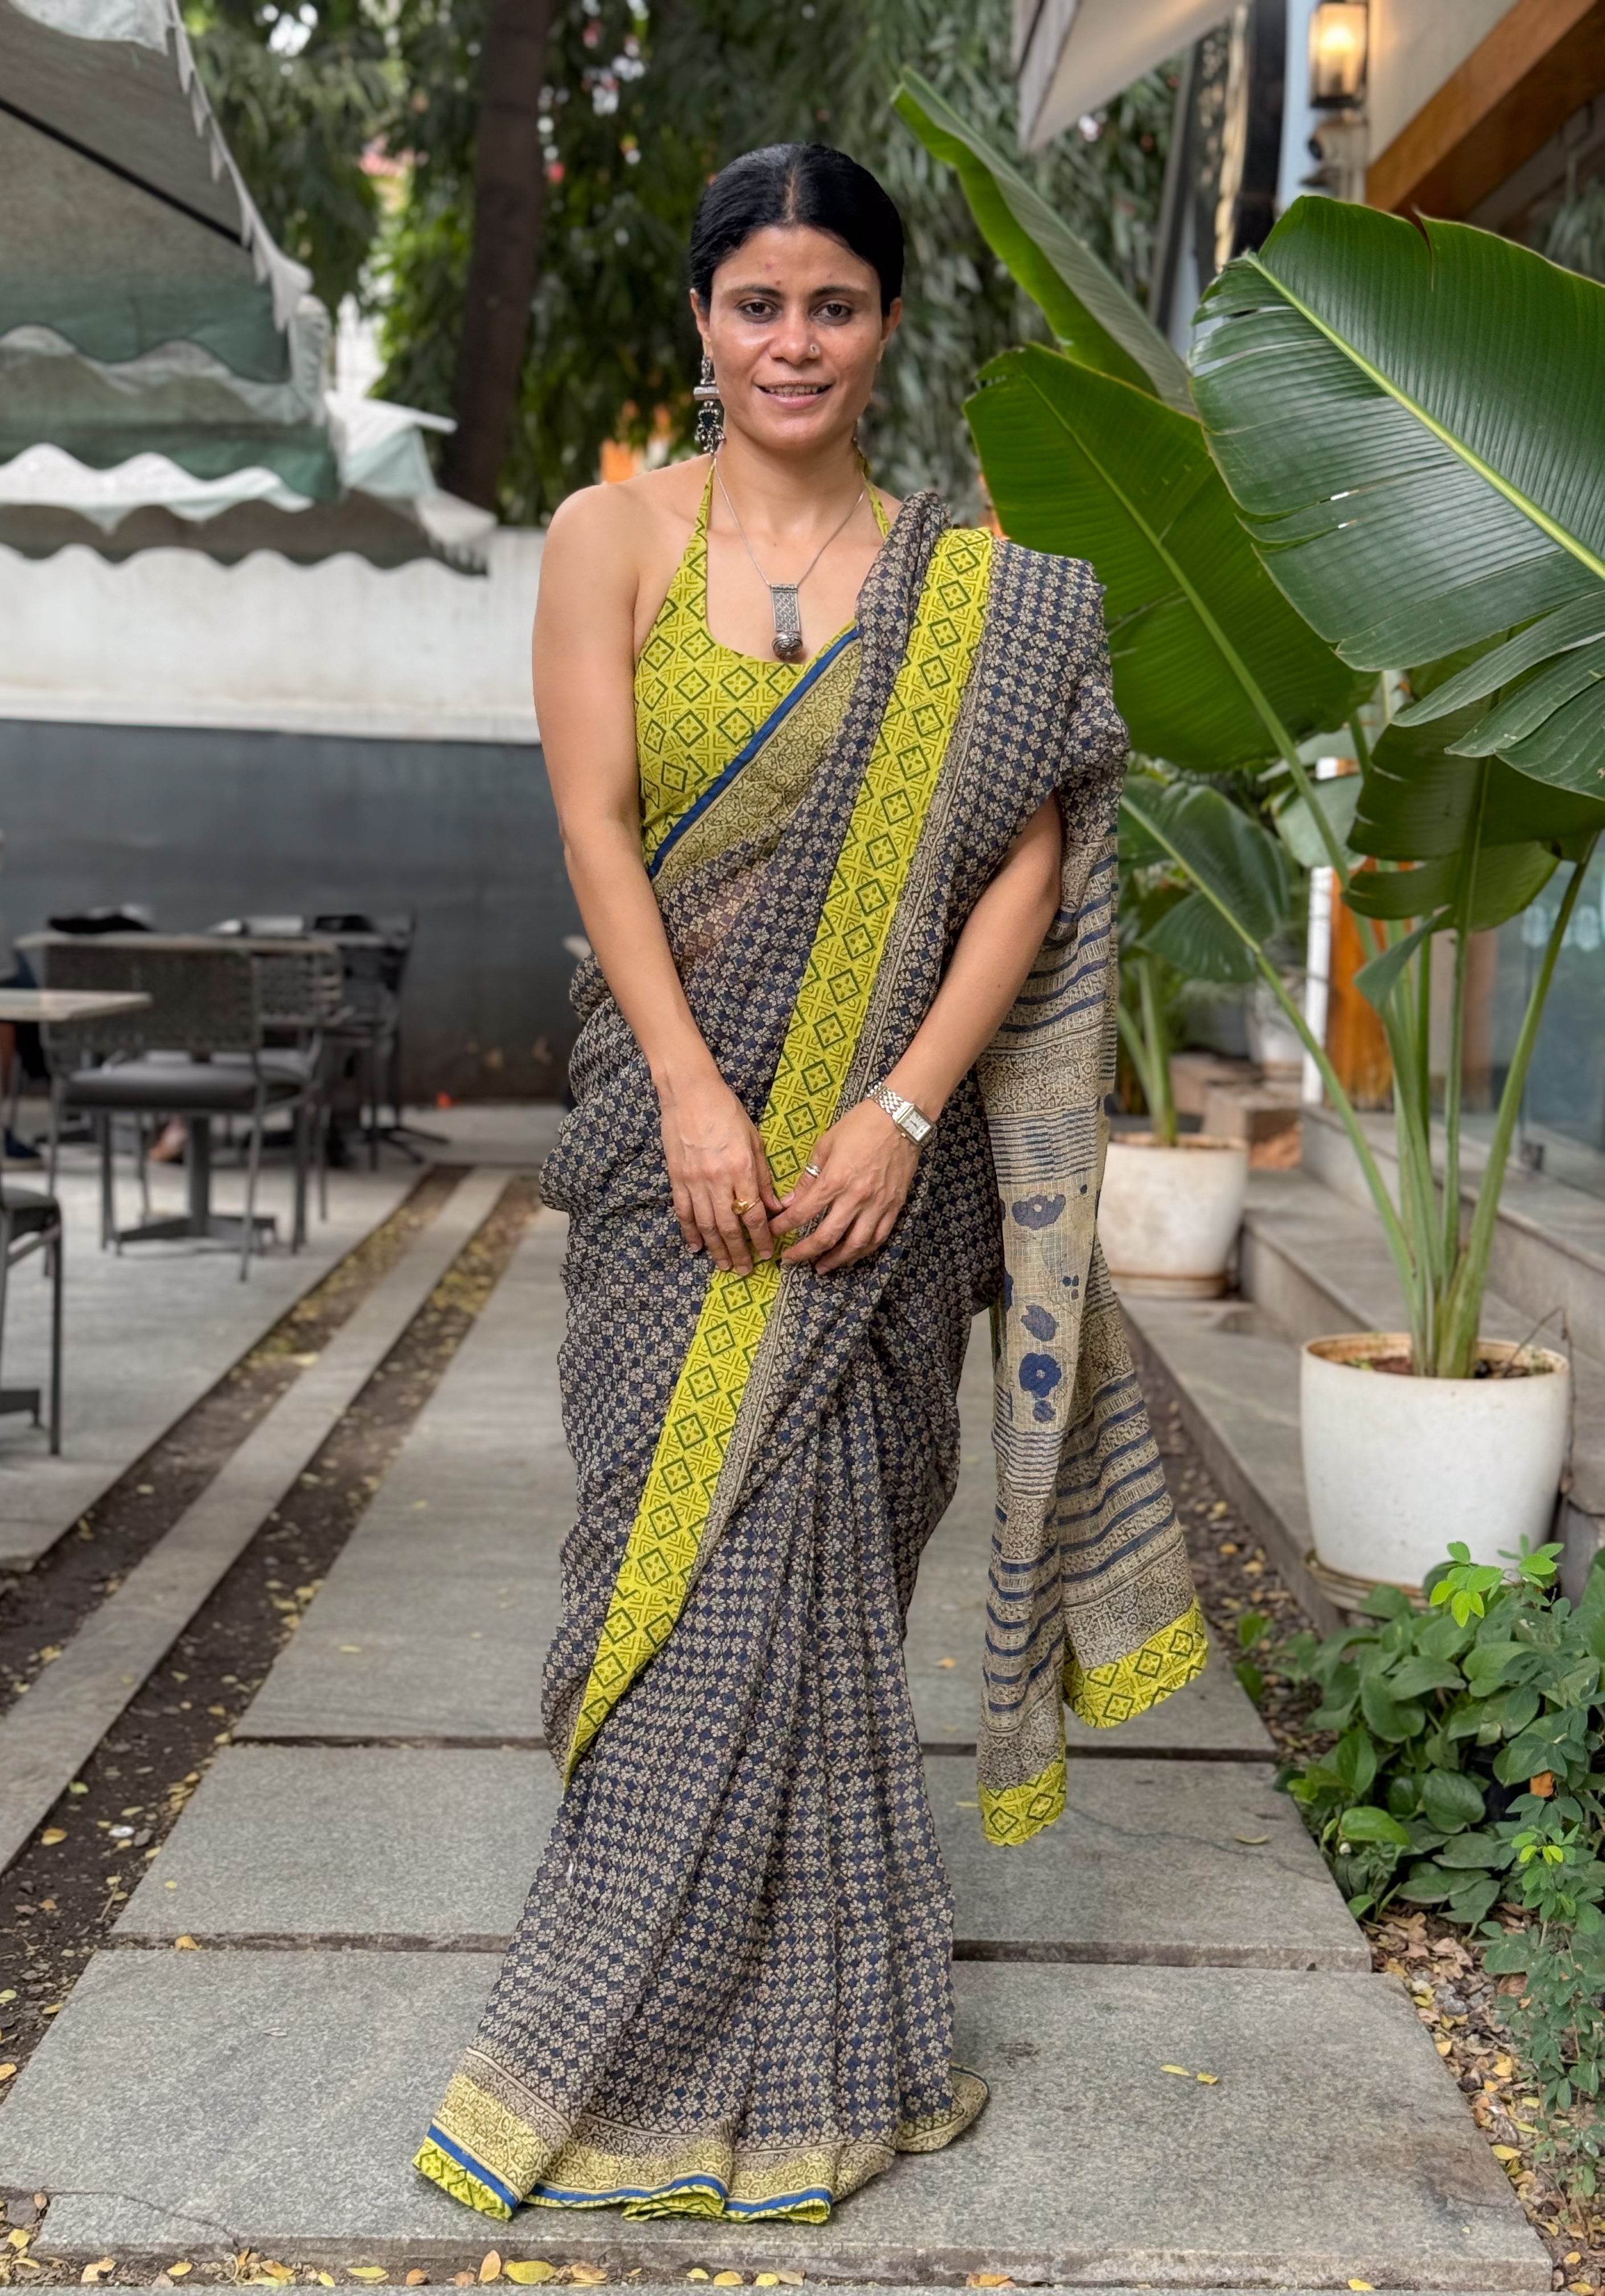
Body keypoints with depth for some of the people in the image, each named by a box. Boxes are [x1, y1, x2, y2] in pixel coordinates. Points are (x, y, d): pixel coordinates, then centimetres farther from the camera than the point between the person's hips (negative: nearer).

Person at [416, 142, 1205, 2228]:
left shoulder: (979, 586, 6)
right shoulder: (616, 537, 5)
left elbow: (1026, 861, -1)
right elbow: (597, 824, -5)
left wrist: (902, 1109, -13)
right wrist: (698, 1098, -16)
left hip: (882, 1142, 0)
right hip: (677, 1123, 0)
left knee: (819, 1551, 3)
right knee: (703, 1553, 2)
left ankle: (805, 2036, 20)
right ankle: (708, 2053, 19)